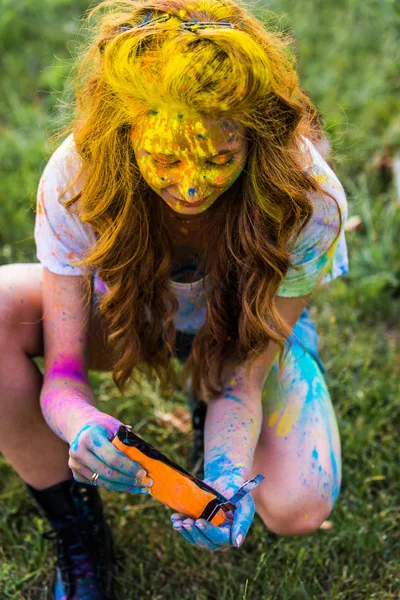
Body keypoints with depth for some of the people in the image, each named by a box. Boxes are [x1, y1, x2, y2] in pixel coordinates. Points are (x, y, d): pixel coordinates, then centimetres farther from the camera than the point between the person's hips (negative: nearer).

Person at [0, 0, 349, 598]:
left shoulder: (306, 200, -34)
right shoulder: (77, 180, -32)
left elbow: (244, 374, -27)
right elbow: (60, 375, -27)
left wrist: (229, 477, -46)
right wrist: (82, 425, -51)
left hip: (251, 328, -1)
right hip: (129, 314, 1)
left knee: (296, 509, -27)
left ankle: (204, 398, 10)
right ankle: (79, 535, -10)